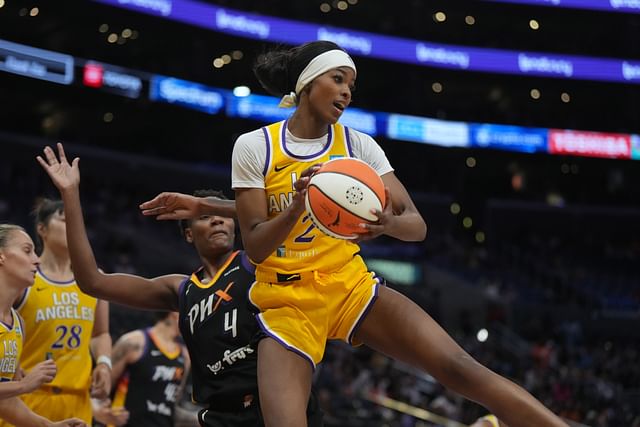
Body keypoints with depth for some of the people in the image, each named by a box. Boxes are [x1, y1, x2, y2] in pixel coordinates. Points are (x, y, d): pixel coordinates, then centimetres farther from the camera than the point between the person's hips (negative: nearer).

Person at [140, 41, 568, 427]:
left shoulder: (358, 145, 2)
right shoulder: (254, 146, -4)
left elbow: (417, 225, -4)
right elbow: (255, 248, -7)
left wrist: (389, 223, -28)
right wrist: (296, 207, -27)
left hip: (352, 287, 2)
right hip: (287, 302, -2)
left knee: (462, 369, -16)